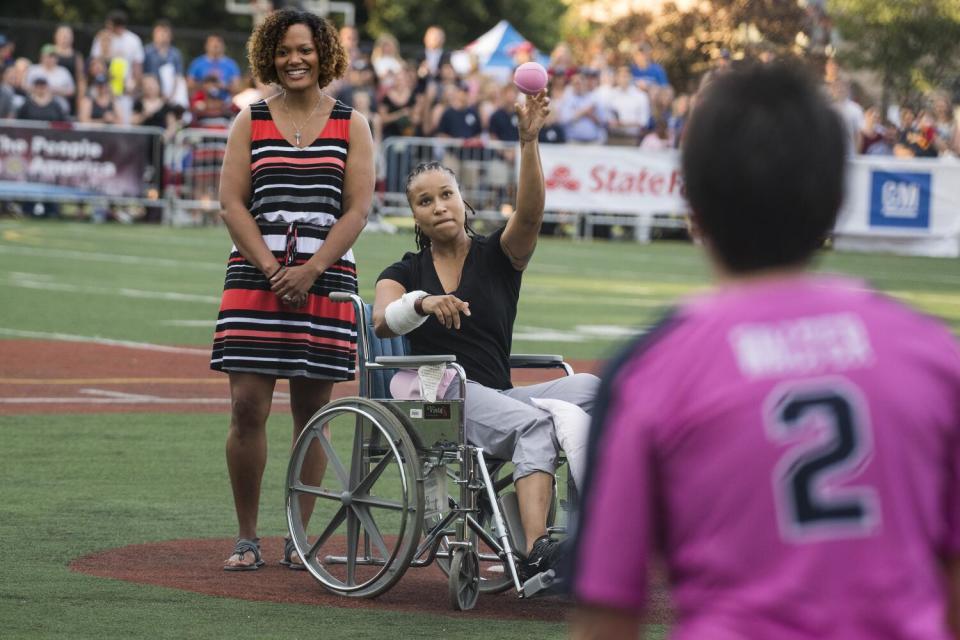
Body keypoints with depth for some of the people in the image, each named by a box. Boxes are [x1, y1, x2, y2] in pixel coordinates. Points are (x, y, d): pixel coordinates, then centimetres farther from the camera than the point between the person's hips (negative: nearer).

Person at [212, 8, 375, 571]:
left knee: (312, 411, 2)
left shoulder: (352, 126, 7)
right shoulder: (251, 122, 10)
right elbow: (233, 202, 4)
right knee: (248, 407, -7)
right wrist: (271, 268, -9)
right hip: (255, 276, 0)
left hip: (327, 278, 0)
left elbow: (357, 210, 1)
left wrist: (310, 271, -10)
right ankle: (247, 538, 2)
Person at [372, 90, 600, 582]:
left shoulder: (498, 256, 13)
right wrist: (422, 303, -31)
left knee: (589, 387, -28)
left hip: (498, 396, 3)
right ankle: (536, 552, -53)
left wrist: (529, 140, -24)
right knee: (534, 424, -35)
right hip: (437, 395, -3)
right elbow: (383, 321, -9)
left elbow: (530, 213, -10)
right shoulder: (406, 272, 13)